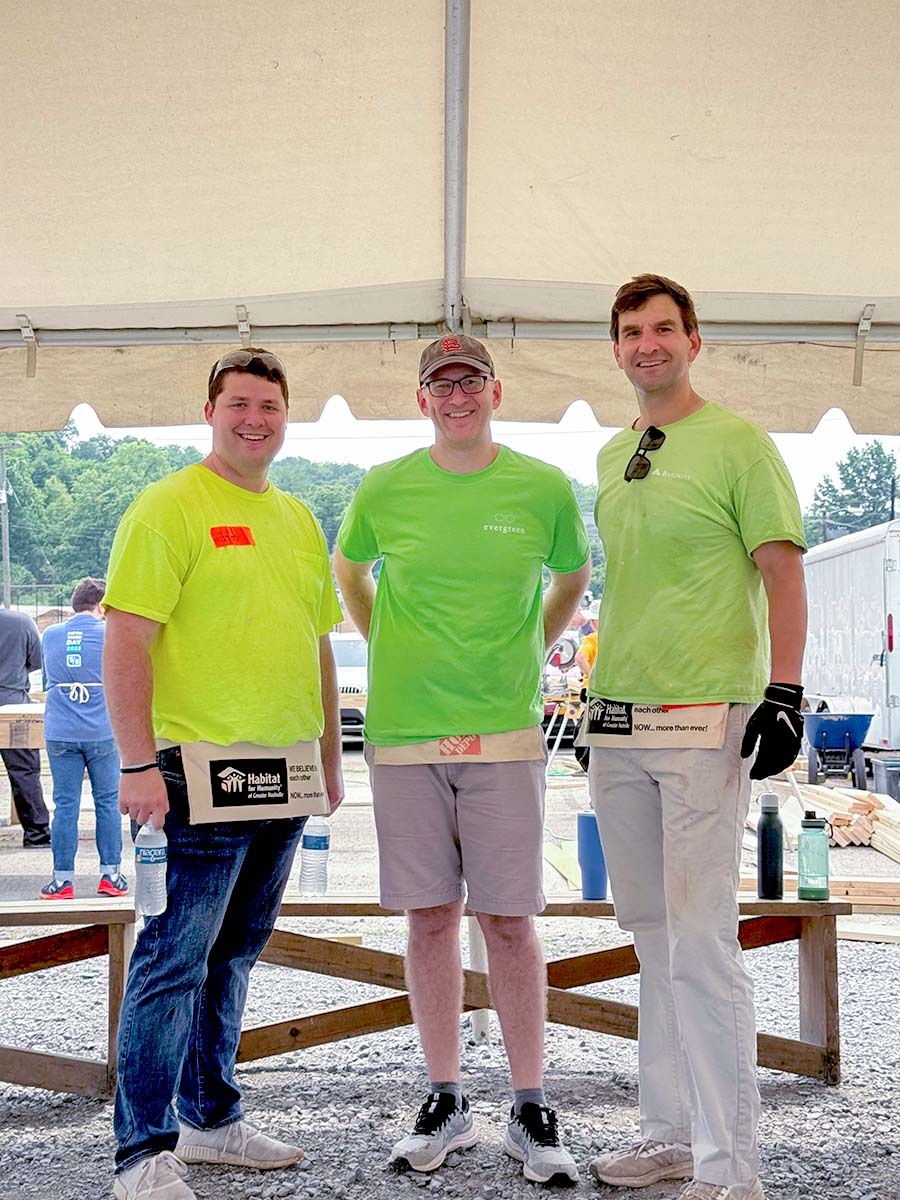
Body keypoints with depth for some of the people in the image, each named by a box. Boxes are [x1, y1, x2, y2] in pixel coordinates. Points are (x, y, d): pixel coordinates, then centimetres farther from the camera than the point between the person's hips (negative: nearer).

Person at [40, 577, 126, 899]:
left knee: (65, 805, 4)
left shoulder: (50, 636, 7)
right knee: (107, 802, 7)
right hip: (102, 733, -2)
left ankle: (62, 879, 6)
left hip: (60, 734, 2)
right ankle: (110, 875, 11)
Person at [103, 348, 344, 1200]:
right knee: (174, 960, -3)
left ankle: (211, 1119, 29)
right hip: (202, 773, -7)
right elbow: (127, 642, -12)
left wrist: (330, 757, 19)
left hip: (283, 778, 7)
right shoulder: (168, 507, -6)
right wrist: (139, 764, -18)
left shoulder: (298, 518, 16)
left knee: (233, 956, 16)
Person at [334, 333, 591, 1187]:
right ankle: (445, 1102, 20)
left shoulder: (544, 490, 1)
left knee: (508, 919, 0)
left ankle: (530, 1109, 13)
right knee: (430, 917, 7)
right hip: (403, 732, 1)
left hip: (504, 733, -1)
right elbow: (348, 571, 21)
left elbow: (572, 577, 20)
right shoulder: (384, 490, 3)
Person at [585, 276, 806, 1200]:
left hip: (704, 718, -7)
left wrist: (783, 690, -17)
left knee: (701, 940, -7)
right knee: (652, 940, 12)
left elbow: (783, 573, -8)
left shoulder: (738, 443, -3)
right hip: (617, 723, 7)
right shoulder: (610, 458, 16)